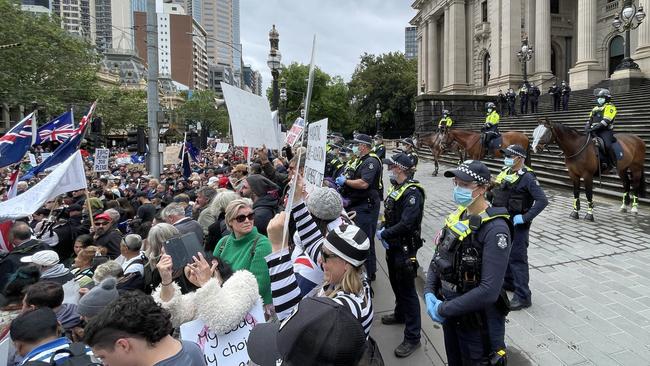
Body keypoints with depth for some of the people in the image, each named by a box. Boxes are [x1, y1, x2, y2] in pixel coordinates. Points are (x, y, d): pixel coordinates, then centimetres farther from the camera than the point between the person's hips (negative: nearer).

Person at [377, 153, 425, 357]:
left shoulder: (412, 192, -21)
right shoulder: (395, 188, 7)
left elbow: (406, 224, -29)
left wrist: (384, 234, -17)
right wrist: (384, 231, -4)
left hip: (406, 248, -9)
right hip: (393, 246, 9)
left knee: (407, 290, -3)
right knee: (396, 283, 24)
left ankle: (412, 337, 7)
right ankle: (400, 314, 47)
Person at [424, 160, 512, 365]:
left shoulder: (495, 229, -23)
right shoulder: (457, 216, 0)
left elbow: (489, 291, -30)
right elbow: (438, 258, 7)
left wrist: (443, 309, -22)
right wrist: (429, 293, -8)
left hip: (479, 322, -7)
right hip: (451, 314, 7)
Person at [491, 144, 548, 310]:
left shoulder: (527, 177, -17)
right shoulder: (505, 172, 6)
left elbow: (542, 200, -23)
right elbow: (495, 192, 21)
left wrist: (525, 218, -24)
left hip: (516, 225, -8)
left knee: (517, 259, -4)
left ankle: (522, 296, 4)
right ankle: (508, 281, 43)